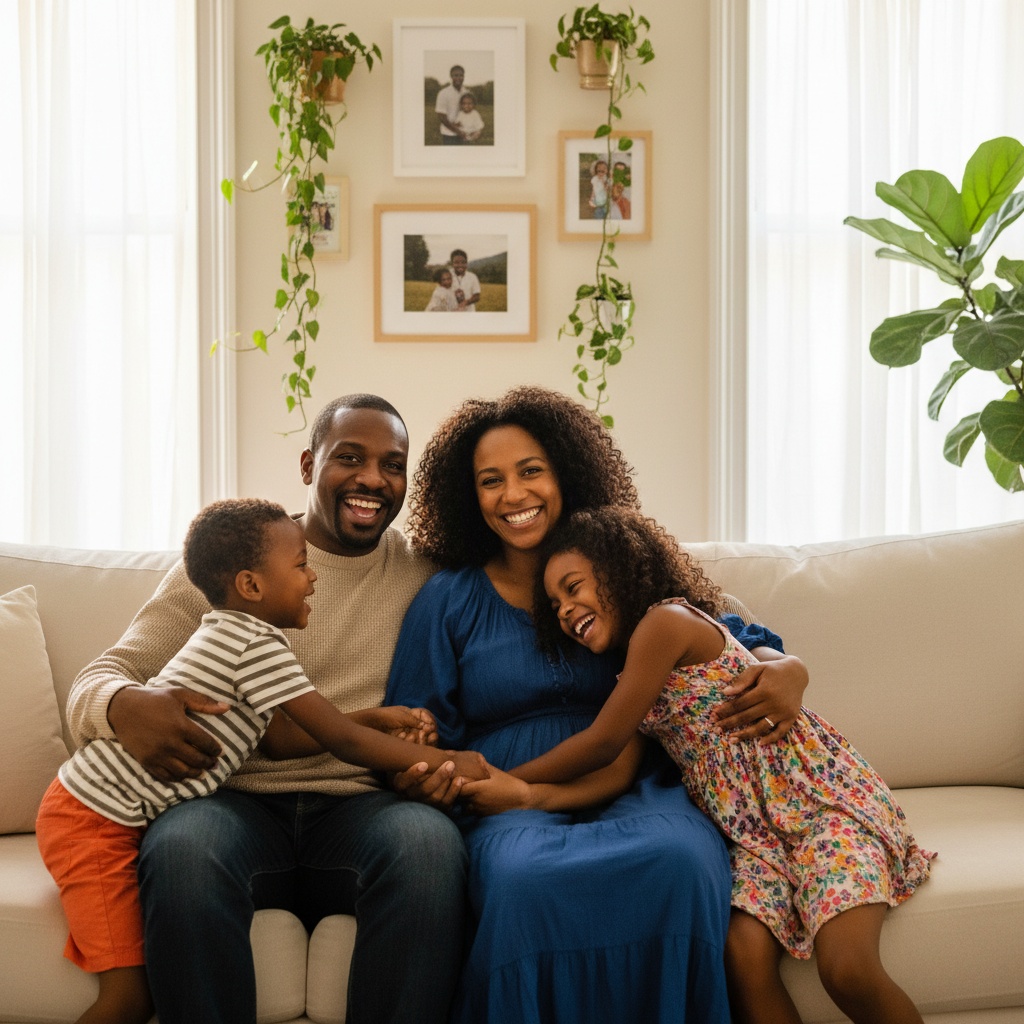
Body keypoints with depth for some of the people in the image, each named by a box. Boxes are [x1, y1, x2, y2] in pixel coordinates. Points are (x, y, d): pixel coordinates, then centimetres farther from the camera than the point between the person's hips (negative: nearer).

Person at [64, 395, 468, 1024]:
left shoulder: (425, 575, 11)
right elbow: (98, 680, 5)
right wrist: (123, 706, -21)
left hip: (362, 806, 1)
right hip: (239, 802, 0)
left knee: (430, 842, -34)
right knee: (182, 848, -35)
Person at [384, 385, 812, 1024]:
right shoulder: (449, 600, 15)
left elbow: (733, 638, 20)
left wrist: (787, 670, -4)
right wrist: (421, 776, -12)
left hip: (636, 791, 1)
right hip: (512, 804, -1)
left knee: (679, 862, -35)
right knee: (524, 880, -38)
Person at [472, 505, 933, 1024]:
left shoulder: (666, 620, -7)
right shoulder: (638, 665, 20)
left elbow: (603, 743, -7)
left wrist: (509, 782, 2)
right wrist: (528, 796, 1)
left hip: (817, 793, -7)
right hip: (753, 827, 8)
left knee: (848, 971, -26)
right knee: (744, 959, -19)